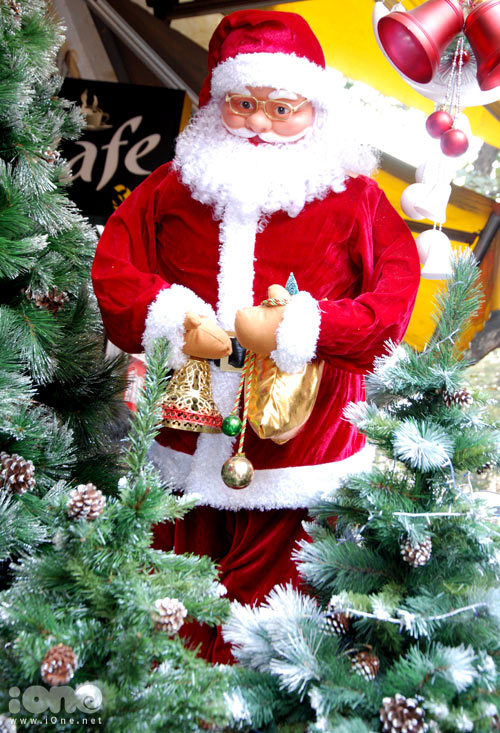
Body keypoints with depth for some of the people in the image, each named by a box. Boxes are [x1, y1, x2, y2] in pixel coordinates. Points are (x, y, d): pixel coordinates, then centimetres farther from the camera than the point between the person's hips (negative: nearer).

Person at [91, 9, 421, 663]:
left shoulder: (352, 197, -1)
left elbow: (395, 297, -10)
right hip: (186, 433, 3)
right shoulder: (177, 184, 8)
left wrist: (294, 331, -20)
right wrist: (172, 323, -13)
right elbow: (113, 264, 5)